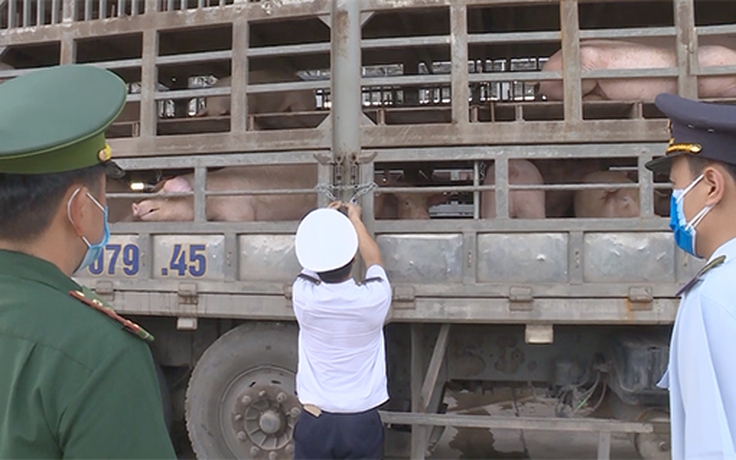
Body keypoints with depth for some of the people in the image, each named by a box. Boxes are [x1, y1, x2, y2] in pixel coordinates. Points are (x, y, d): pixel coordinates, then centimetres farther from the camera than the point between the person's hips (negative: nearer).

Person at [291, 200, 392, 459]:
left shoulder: (304, 297, -14)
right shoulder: (373, 299, -16)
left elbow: (308, 256, 9)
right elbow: (374, 260, 8)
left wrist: (324, 218, 25)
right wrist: (355, 219, 23)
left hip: (315, 421, 1)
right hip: (362, 422, 0)